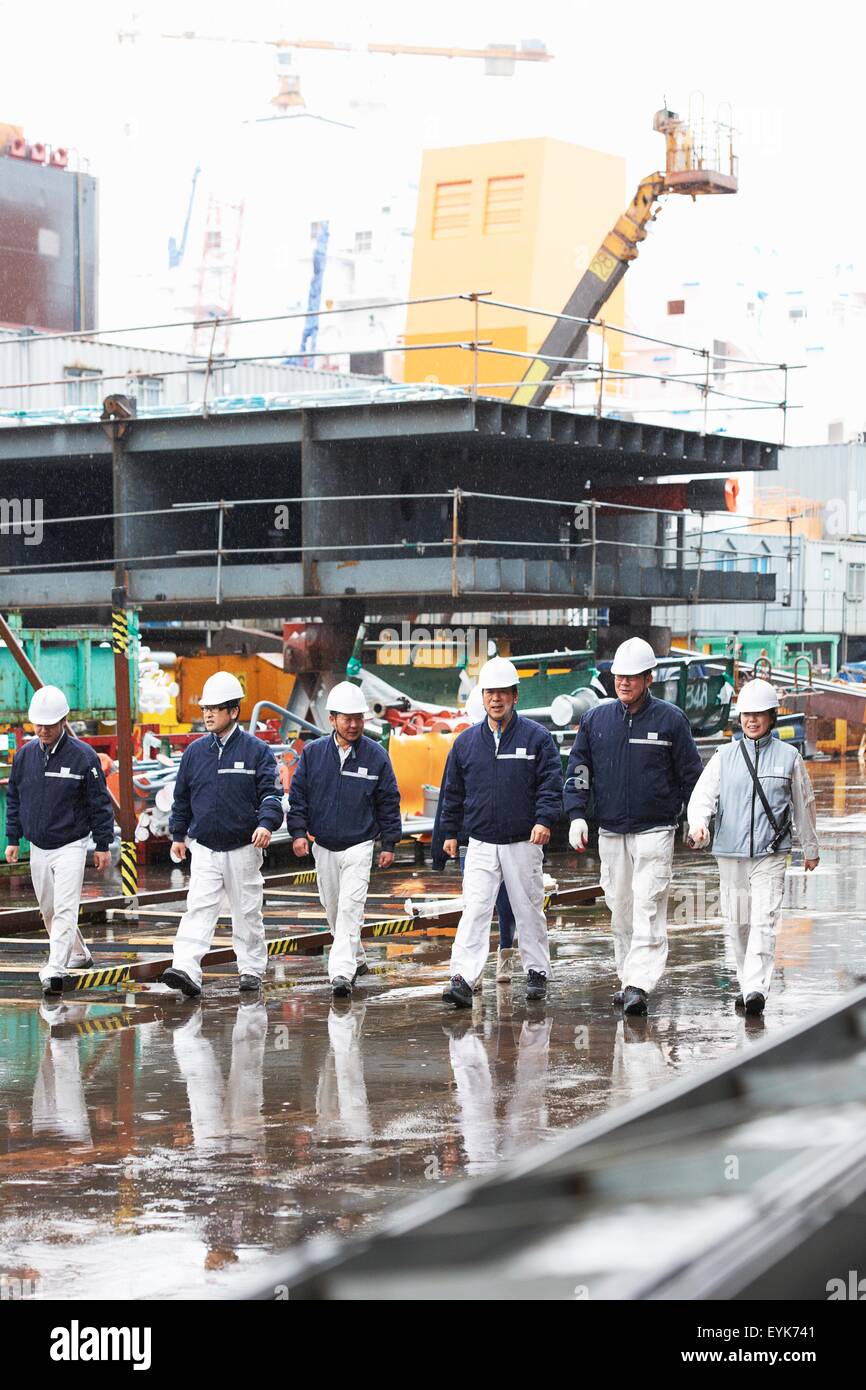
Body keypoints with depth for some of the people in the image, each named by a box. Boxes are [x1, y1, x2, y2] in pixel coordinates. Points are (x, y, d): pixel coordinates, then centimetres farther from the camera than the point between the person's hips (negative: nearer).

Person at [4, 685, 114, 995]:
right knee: (48, 909, 15)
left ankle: (55, 970, -18)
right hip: (38, 848, 6)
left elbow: (100, 803, -6)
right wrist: (12, 839, 12)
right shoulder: (25, 755, 3)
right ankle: (78, 954, 34)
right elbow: (13, 799, 14)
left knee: (64, 909, -14)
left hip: (70, 846, -6)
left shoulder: (83, 756, -11)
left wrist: (102, 845, -5)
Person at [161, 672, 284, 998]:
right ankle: (186, 969, -20)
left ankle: (252, 969, 21)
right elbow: (182, 796, 16)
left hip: (243, 848, -2)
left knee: (247, 912, 8)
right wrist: (178, 834, 17)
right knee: (198, 909, -10)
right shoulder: (195, 751, 6)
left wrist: (266, 823, -25)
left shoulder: (256, 751, -4)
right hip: (204, 848, 2)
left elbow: (271, 793, -8)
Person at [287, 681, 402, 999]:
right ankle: (356, 958, 31)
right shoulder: (313, 752, 0)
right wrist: (298, 832, -5)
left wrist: (389, 844, 1)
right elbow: (298, 794, 5)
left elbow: (388, 802, 2)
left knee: (350, 907, -15)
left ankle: (341, 972, -20)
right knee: (333, 907, 13)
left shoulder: (376, 755, -4)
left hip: (359, 846, -3)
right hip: (323, 847, 3)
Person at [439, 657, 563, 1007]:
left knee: (529, 909, 9)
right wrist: (450, 832, 16)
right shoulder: (466, 741, 8)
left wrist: (544, 820, -18)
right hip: (481, 844, 2)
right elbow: (453, 790, 15)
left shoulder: (536, 737, -1)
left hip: (523, 843, -1)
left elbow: (551, 782, -5)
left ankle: (537, 971, 23)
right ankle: (462, 979, -17)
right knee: (474, 911, -9)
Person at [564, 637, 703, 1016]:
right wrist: (576, 815, -2)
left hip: (654, 831, -4)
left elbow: (691, 774, 4)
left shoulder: (670, 719, -2)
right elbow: (577, 770, 10)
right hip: (610, 832, 4)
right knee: (620, 910, 9)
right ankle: (627, 979, 17)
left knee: (648, 909, -12)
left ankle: (640, 984, -18)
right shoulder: (596, 718, 7)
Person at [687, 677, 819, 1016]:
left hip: (770, 853, -2)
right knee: (736, 923, 8)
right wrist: (698, 823, -24)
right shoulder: (725, 756, 7)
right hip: (730, 854, 2)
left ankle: (756, 988, -20)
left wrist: (811, 849, 21)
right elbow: (703, 794, -3)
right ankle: (745, 983, 24)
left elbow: (804, 805, 14)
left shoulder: (788, 757, 4)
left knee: (763, 921, -14)